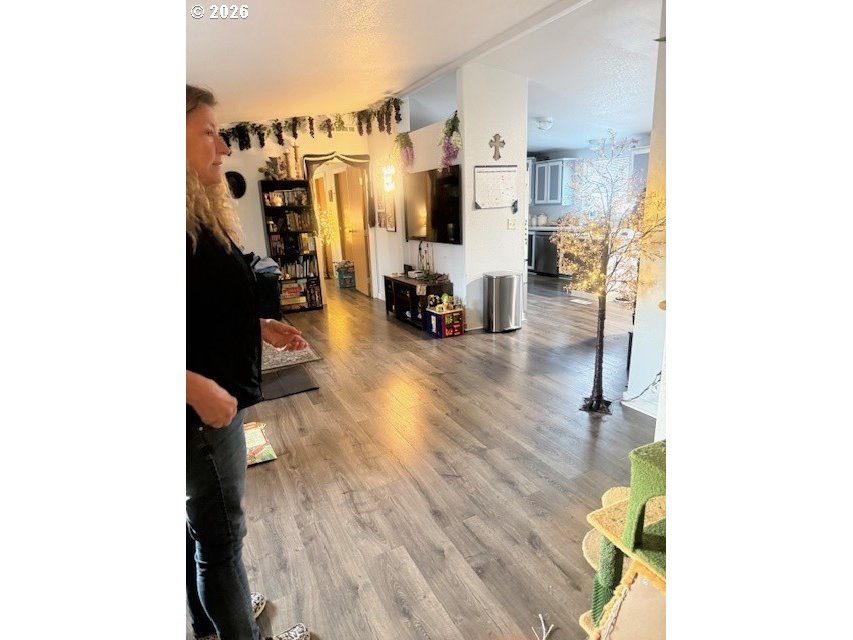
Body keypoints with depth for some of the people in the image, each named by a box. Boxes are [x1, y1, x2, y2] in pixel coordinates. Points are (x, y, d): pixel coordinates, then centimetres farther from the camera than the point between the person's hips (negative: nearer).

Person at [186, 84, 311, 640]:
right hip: (203, 403, -10)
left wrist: (260, 326, 8)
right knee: (222, 536, 8)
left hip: (219, 394, 10)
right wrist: (199, 387, -26)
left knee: (204, 528, 24)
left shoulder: (205, 211, 9)